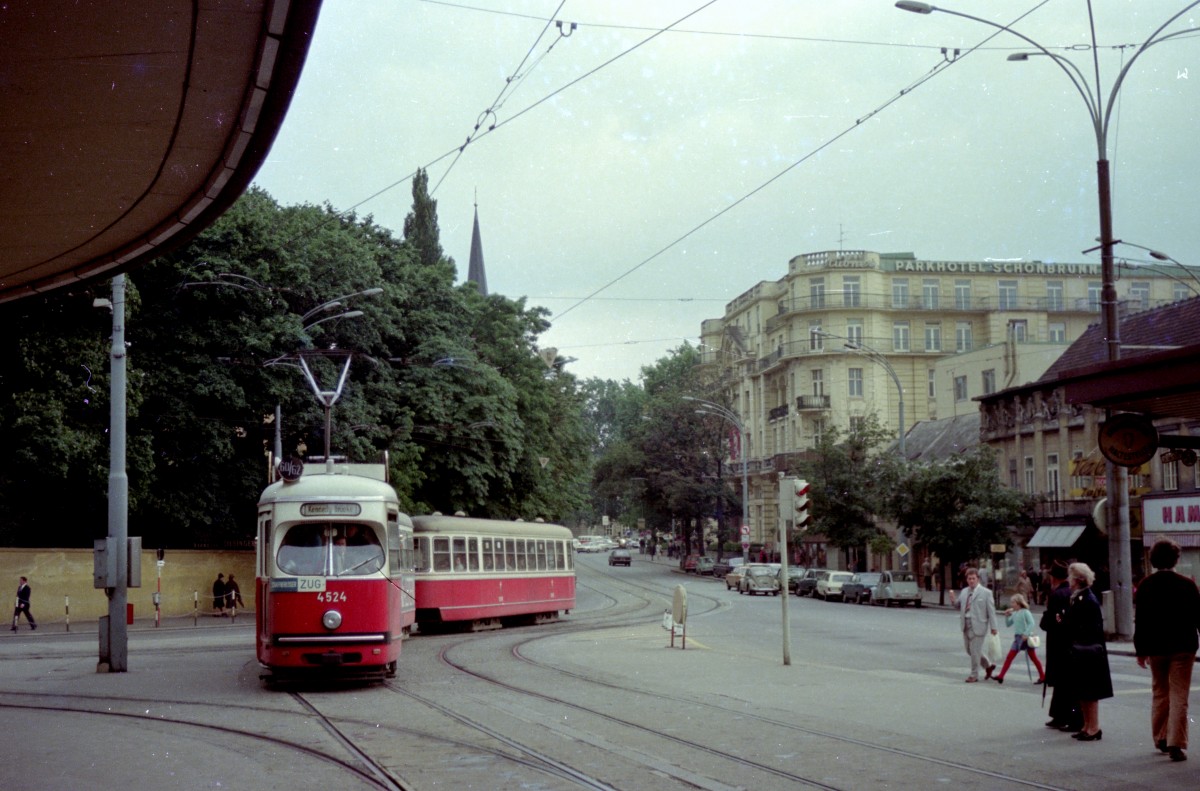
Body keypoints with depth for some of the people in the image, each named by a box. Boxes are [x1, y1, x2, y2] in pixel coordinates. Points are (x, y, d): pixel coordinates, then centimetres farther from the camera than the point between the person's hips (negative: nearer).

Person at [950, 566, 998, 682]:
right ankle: (988, 665, 33)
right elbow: (959, 606, 17)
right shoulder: (964, 592, 10)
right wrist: (953, 600, -6)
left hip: (977, 625, -6)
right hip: (966, 624, 7)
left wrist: (993, 627, -10)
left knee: (975, 650, -2)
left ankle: (974, 675, 13)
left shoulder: (985, 592, -6)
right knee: (969, 649, 14)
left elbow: (991, 611, -6)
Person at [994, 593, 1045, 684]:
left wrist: (1026, 634, -27)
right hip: (1017, 638, 7)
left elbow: (1031, 623, -18)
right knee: (1009, 657, 1)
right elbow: (1008, 624, 17)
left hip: (1026, 638, -7)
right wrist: (1006, 616, 2)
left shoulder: (1025, 612, -10)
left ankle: (1043, 677, 12)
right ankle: (1001, 676, 0)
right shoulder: (1014, 614, 11)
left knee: (1033, 658, 2)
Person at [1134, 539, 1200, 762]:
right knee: (1179, 696, -1)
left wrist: (1141, 650, 4)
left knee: (1159, 692, 18)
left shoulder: (1145, 586, -4)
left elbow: (1140, 620, -2)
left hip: (1155, 647, 2)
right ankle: (1176, 744, -7)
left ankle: (1160, 737, 24)